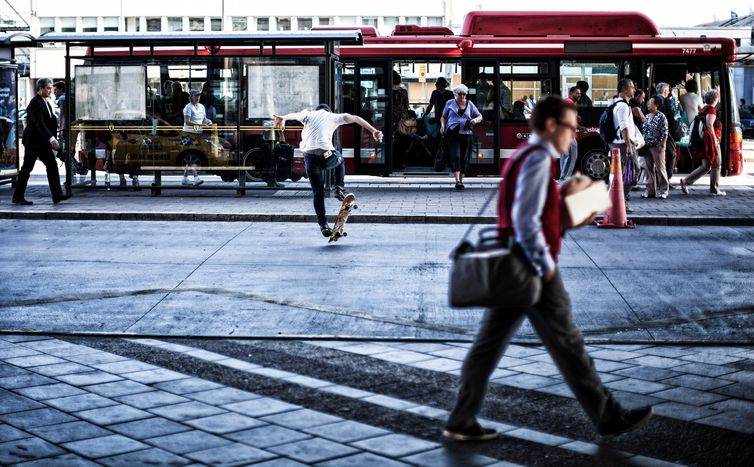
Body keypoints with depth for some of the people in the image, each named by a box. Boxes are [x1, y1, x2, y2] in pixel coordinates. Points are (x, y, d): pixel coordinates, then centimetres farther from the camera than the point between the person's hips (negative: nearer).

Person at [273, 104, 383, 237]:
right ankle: (340, 188, 16)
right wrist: (374, 131, 1)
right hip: (327, 154, -1)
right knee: (340, 163, 35)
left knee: (317, 191, 12)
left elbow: (296, 115, 2)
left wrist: (283, 118, -13)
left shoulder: (309, 114, 22)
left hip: (310, 155, 1)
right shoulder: (333, 117, 18)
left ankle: (323, 224, 6)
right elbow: (355, 119, 7)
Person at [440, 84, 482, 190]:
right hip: (452, 133, -2)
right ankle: (457, 181, -23)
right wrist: (442, 125, -2)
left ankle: (461, 181, 15)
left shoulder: (470, 104, 13)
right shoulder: (450, 103, 10)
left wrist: (476, 120, -5)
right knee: (455, 157, -15)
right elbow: (443, 117, 17)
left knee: (464, 158, 4)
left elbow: (480, 116, 18)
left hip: (466, 134, 2)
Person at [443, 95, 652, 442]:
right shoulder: (538, 159, -13)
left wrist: (569, 220, 13)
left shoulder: (522, 158, 18)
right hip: (531, 270, -10)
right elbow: (526, 221, -21)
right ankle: (608, 418, 11)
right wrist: (546, 267, -16)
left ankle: (461, 423, 12)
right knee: (568, 346, 0)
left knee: (488, 345, 9)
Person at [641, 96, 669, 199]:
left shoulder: (661, 116, -6)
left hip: (657, 146, -6)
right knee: (649, 169, 7)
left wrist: (662, 145, -14)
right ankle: (650, 190, 12)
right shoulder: (647, 117, 13)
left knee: (660, 169, -3)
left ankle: (664, 191, 3)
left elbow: (664, 132, -9)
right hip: (646, 146, 6)